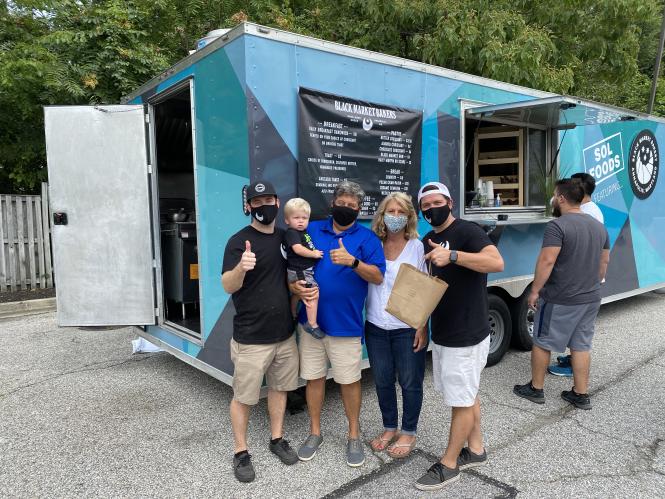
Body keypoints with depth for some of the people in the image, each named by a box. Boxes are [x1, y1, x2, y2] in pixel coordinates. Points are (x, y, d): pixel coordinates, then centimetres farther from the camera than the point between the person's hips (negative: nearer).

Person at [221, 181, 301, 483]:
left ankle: (277, 439, 35)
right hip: (251, 338, -5)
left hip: (284, 334, 6)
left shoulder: (285, 237, 6)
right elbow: (228, 286, -20)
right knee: (243, 396, 6)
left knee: (279, 388, 17)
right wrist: (241, 267, -41)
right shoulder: (239, 241, -12)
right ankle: (241, 452, 24)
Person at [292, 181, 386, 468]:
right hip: (311, 320, 3)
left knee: (349, 380, 7)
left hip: (345, 323, -2)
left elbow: (378, 276, -10)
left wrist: (353, 261, -26)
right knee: (313, 377, 12)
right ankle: (315, 432, 30)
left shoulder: (366, 237, 0)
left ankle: (354, 435, 27)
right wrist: (293, 284, -9)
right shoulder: (312, 230, 8)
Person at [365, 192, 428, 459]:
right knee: (383, 381, 14)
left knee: (410, 382, 9)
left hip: (408, 328, -3)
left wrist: (423, 327, -9)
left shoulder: (417, 247, -4)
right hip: (376, 327, 3)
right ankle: (389, 428, 34)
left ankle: (408, 433, 28)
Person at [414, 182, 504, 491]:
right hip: (442, 334, 8)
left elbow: (497, 262, -29)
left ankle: (448, 464, 17)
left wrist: (453, 255, -36)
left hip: (466, 335, -8)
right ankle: (475, 449, 35)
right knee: (467, 395, 20)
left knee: (461, 400, 5)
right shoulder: (427, 242, 12)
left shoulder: (467, 231, -14)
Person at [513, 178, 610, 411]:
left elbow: (547, 261, -23)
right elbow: (604, 262, 16)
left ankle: (536, 389, 20)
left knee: (541, 342, 8)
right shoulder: (599, 226, 9)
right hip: (590, 299, 7)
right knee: (581, 345, 15)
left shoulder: (557, 226, -17)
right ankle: (581, 395, 21)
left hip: (559, 300, -7)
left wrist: (534, 290, -14)